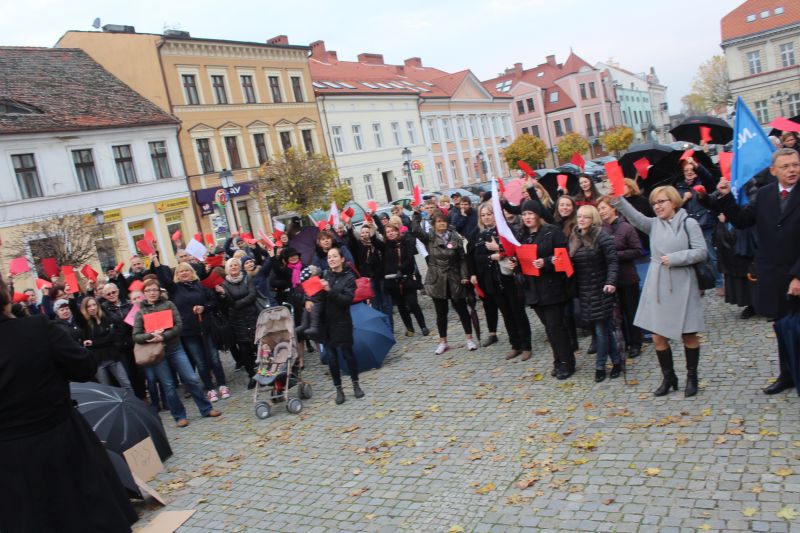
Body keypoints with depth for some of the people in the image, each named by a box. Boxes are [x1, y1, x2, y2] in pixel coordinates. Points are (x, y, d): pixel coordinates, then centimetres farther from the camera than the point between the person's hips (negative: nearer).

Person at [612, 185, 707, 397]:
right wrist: (617, 200, -29)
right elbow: (634, 216, -13)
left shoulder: (688, 223, -2)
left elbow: (701, 252, -7)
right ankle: (668, 377, 24)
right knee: (658, 336, 6)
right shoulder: (654, 224, 5)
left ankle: (692, 377, 25)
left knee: (688, 334, 7)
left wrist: (674, 258, -16)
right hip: (657, 286, 3)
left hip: (682, 286, -3)